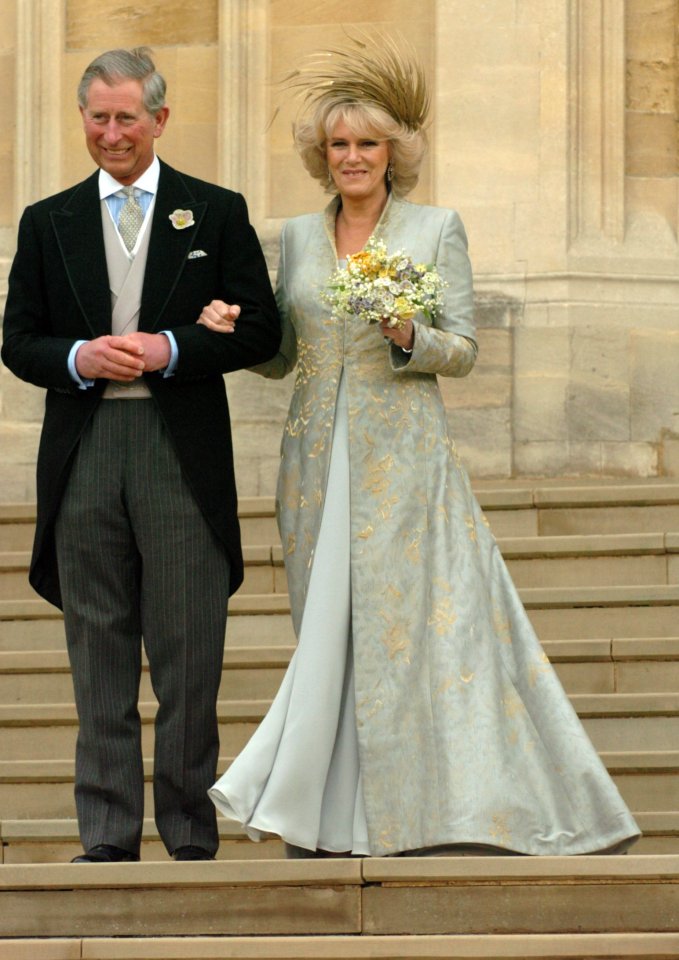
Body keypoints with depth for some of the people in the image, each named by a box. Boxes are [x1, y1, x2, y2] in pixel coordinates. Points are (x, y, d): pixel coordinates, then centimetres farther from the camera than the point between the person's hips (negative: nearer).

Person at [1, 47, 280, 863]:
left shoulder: (217, 214, 6)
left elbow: (258, 330, 1)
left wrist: (169, 350, -13)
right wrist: (77, 359, -11)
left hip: (182, 455, -2)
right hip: (83, 457, 2)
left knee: (188, 659, -1)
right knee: (99, 658, 4)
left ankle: (190, 834, 6)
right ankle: (107, 837, 8)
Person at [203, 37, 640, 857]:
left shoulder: (436, 229, 2)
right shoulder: (298, 237, 13)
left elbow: (463, 351, 0)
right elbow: (281, 357, 15)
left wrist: (409, 337, -19)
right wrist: (231, 331, -4)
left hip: (404, 455, -4)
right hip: (320, 457, 4)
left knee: (414, 617, -9)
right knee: (331, 626, 3)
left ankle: (450, 806, -4)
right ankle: (333, 819, 7)